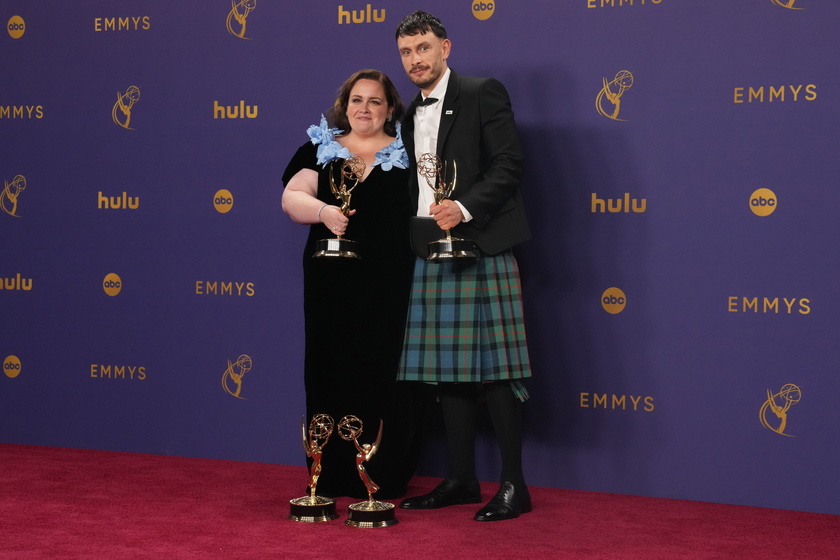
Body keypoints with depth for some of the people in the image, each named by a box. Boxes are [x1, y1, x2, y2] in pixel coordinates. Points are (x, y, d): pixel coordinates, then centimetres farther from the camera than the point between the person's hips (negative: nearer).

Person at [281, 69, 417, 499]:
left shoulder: (407, 153, 8)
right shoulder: (321, 149, 12)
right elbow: (292, 198, 3)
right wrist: (323, 211, -17)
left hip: (388, 285, -2)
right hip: (331, 282, 2)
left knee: (380, 374, -3)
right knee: (331, 372, 3)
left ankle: (382, 476, 5)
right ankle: (331, 475, 11)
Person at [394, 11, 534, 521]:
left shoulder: (483, 94, -3)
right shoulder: (408, 115, 18)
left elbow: (509, 164, -11)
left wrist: (464, 208, -22)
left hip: (481, 250, -7)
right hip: (430, 259, 7)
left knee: (492, 367, -7)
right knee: (447, 370, 9)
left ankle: (514, 484, -1)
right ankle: (462, 479, 17)